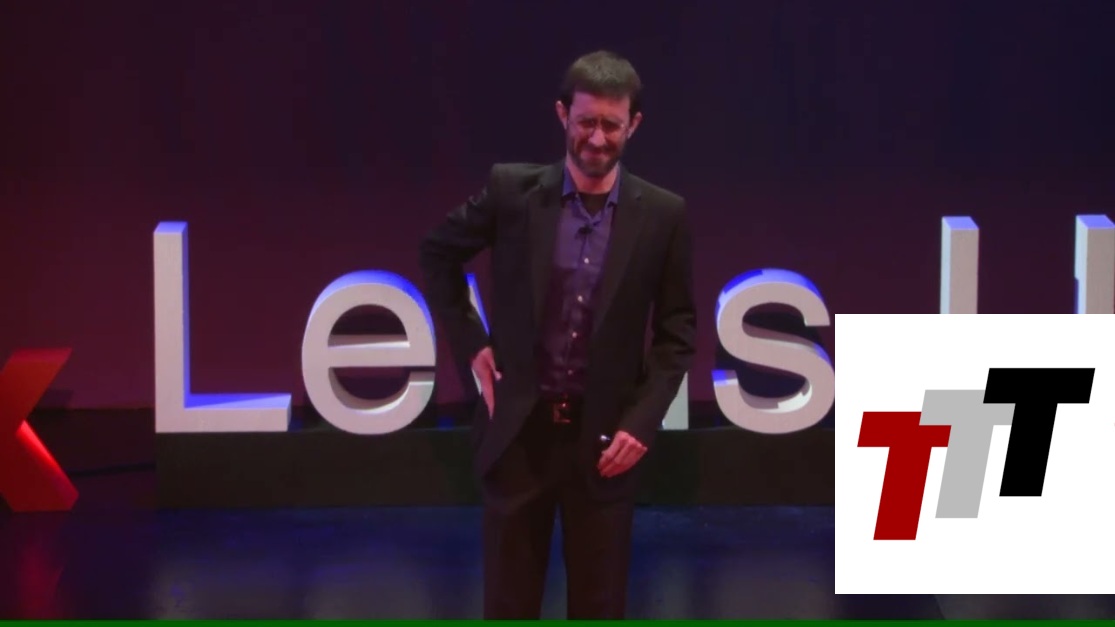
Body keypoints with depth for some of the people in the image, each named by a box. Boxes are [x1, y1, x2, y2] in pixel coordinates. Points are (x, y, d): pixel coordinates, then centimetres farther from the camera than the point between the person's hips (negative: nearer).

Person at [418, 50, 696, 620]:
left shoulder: (662, 215, -3)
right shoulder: (511, 190, -4)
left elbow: (677, 331, 3)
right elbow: (437, 253, 12)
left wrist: (642, 422, -7)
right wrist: (470, 343, 3)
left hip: (604, 437, 0)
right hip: (519, 432, 0)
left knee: (599, 606, 7)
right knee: (508, 602, 7)